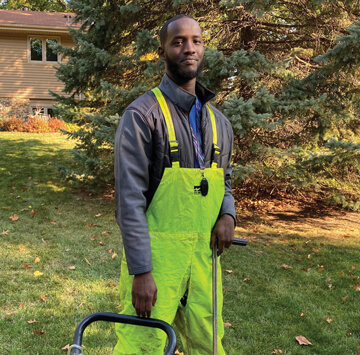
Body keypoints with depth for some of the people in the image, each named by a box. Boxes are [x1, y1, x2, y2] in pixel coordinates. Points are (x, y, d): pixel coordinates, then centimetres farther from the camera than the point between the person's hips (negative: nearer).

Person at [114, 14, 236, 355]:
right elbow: (130, 198, -14)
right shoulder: (142, 115, -10)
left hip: (204, 252, 6)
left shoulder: (218, 121, 11)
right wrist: (141, 272, -17)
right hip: (155, 251, -6)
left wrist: (227, 214, -1)